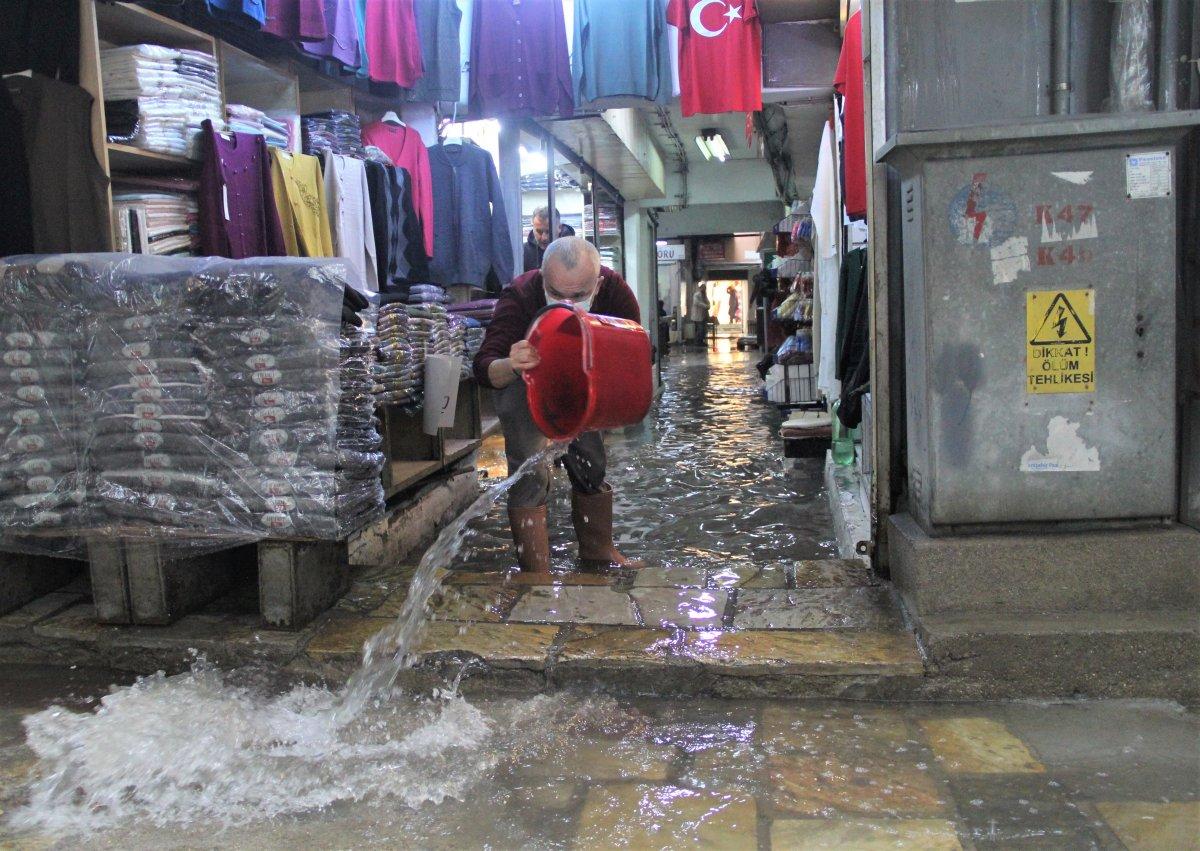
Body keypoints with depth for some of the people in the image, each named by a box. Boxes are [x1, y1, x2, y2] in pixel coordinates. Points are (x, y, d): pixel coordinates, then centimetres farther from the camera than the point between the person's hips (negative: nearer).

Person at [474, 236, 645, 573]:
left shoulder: (615, 290, -30)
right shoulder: (520, 296, -38)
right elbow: (483, 369, -41)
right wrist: (510, 366, -64)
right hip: (526, 383, -3)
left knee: (591, 464, 11)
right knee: (530, 471, -13)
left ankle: (598, 552, 30)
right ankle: (537, 573, -4)